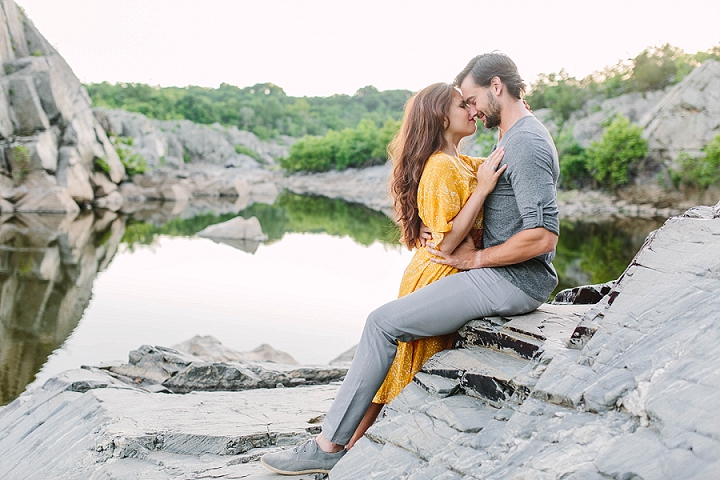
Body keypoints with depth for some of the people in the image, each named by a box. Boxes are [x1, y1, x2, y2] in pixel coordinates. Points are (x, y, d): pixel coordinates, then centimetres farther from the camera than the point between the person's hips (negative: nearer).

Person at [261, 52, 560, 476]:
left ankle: (330, 446, -3)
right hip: (507, 277, 11)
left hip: (512, 281, -11)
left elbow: (543, 235, -27)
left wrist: (476, 258, -16)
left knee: (383, 322, -11)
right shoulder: (519, 136, 17)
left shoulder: (525, 144, -17)